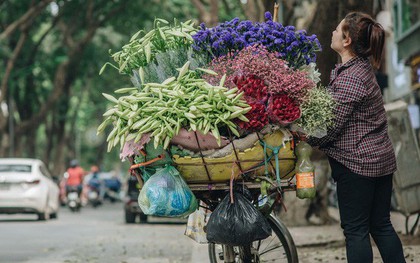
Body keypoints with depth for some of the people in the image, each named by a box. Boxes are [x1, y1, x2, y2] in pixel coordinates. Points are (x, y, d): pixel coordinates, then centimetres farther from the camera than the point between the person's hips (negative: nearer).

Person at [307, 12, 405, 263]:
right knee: (381, 225, 13)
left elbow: (330, 128, -19)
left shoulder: (349, 78, -20)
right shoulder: (362, 67, 10)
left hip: (356, 161, -9)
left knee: (356, 230, -1)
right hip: (381, 158, 9)